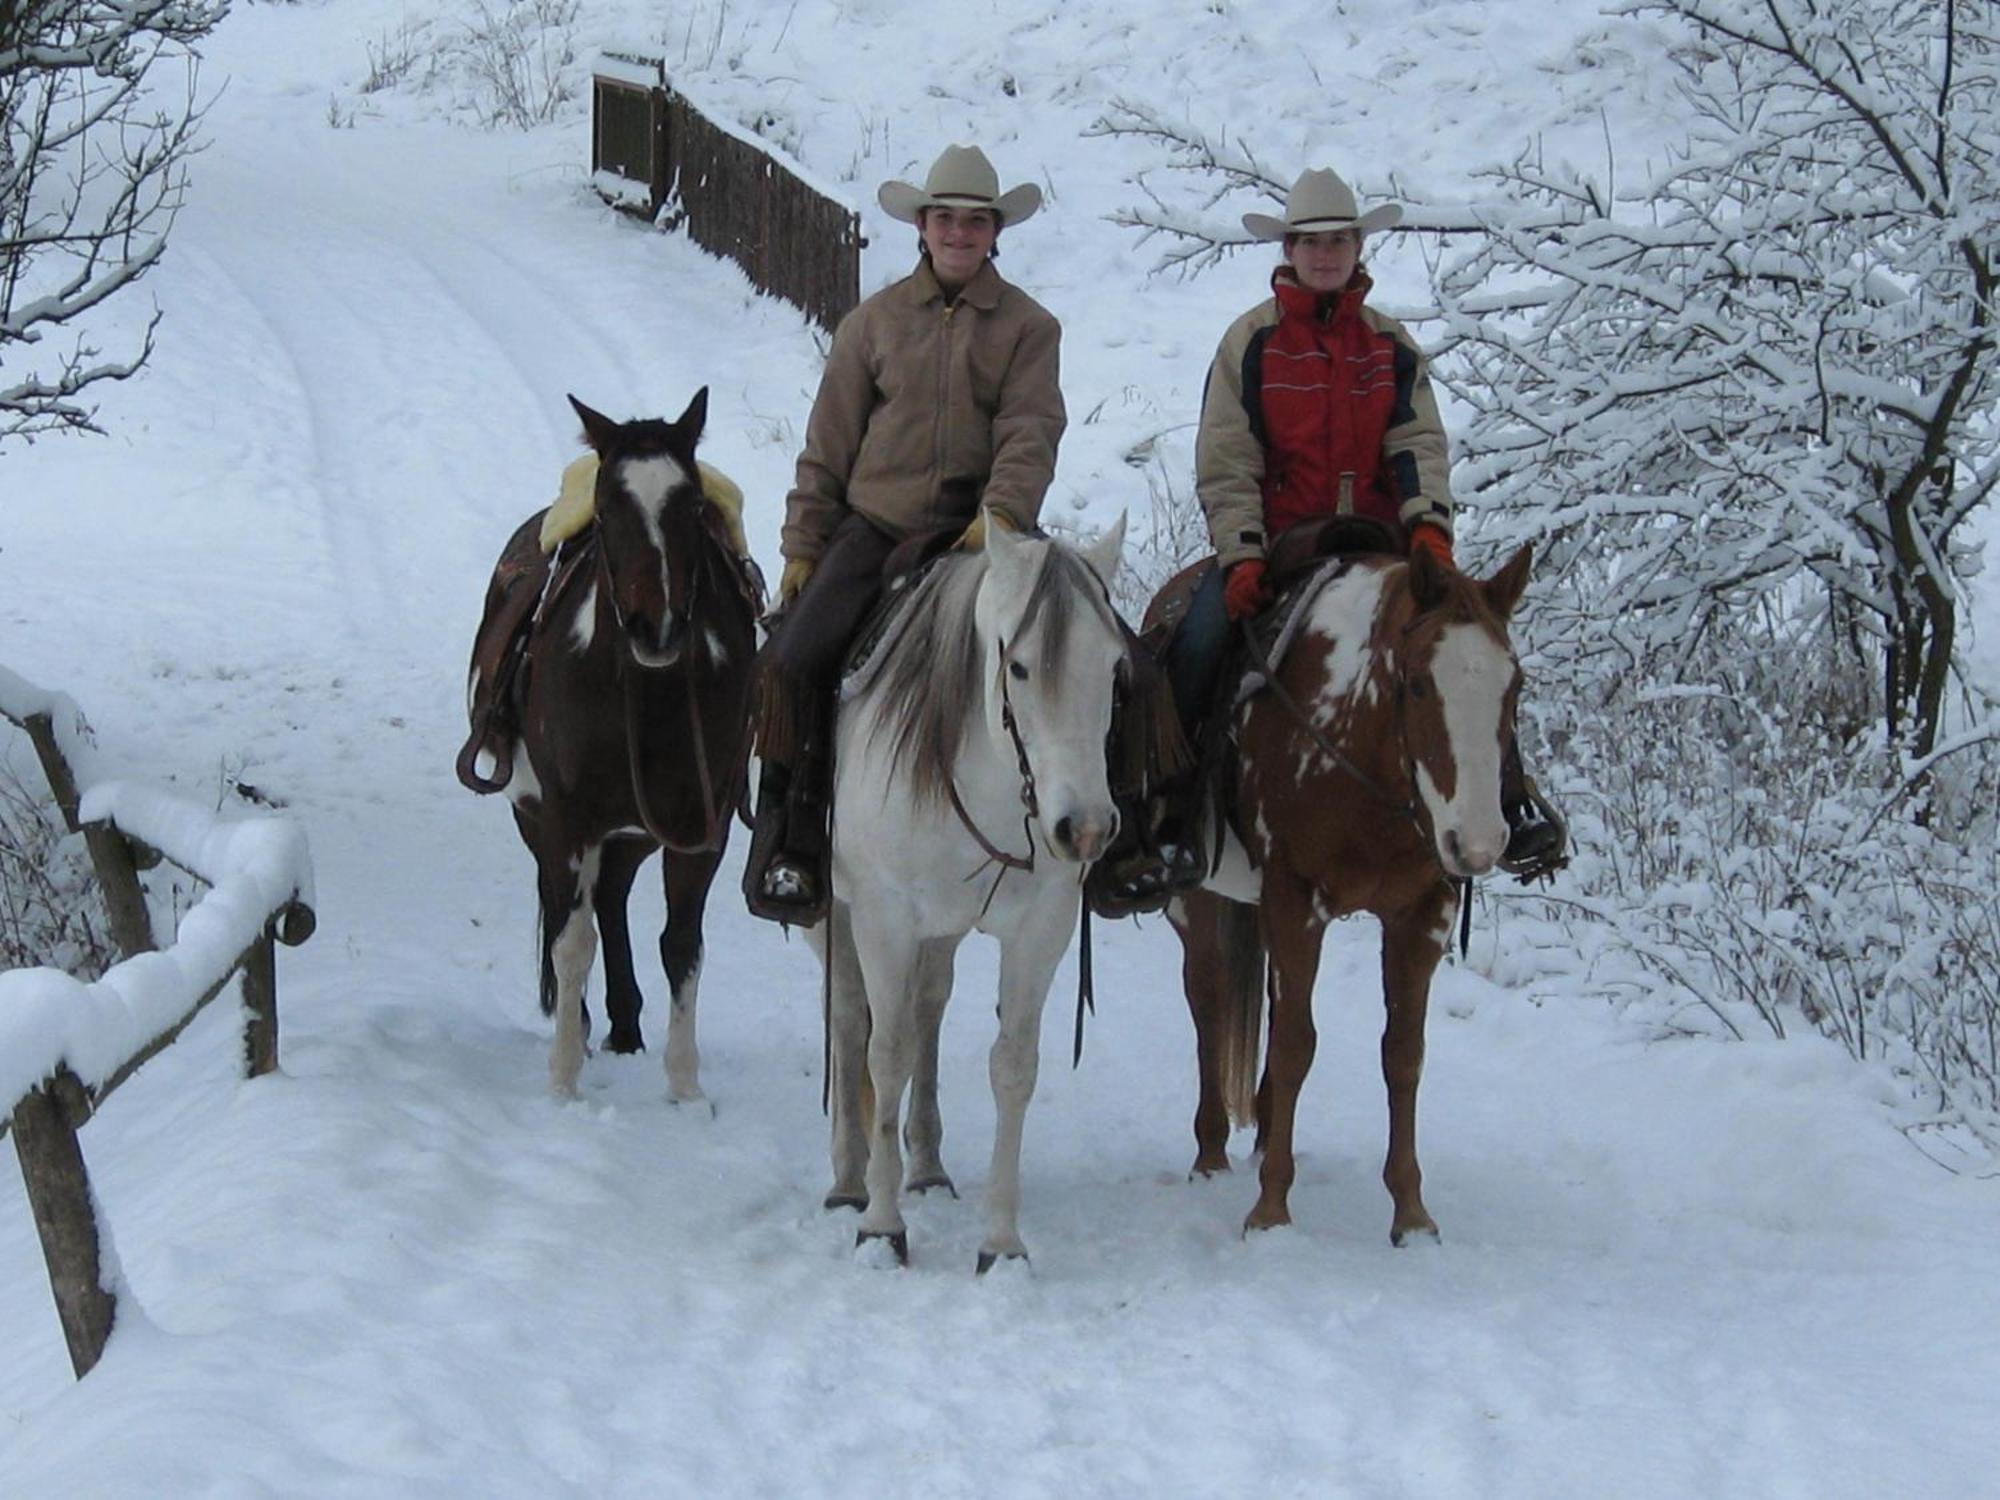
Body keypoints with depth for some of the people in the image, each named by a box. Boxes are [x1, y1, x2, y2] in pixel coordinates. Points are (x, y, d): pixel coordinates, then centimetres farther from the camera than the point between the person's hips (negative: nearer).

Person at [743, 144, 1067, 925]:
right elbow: (827, 445, 12)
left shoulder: (1027, 327, 7)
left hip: (979, 533, -1)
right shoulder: (874, 322, 10)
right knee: (793, 659, -20)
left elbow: (1029, 433, -6)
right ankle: (788, 841, -9)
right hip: (874, 526, 1)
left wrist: (1002, 514, -24)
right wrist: (802, 545, 7)